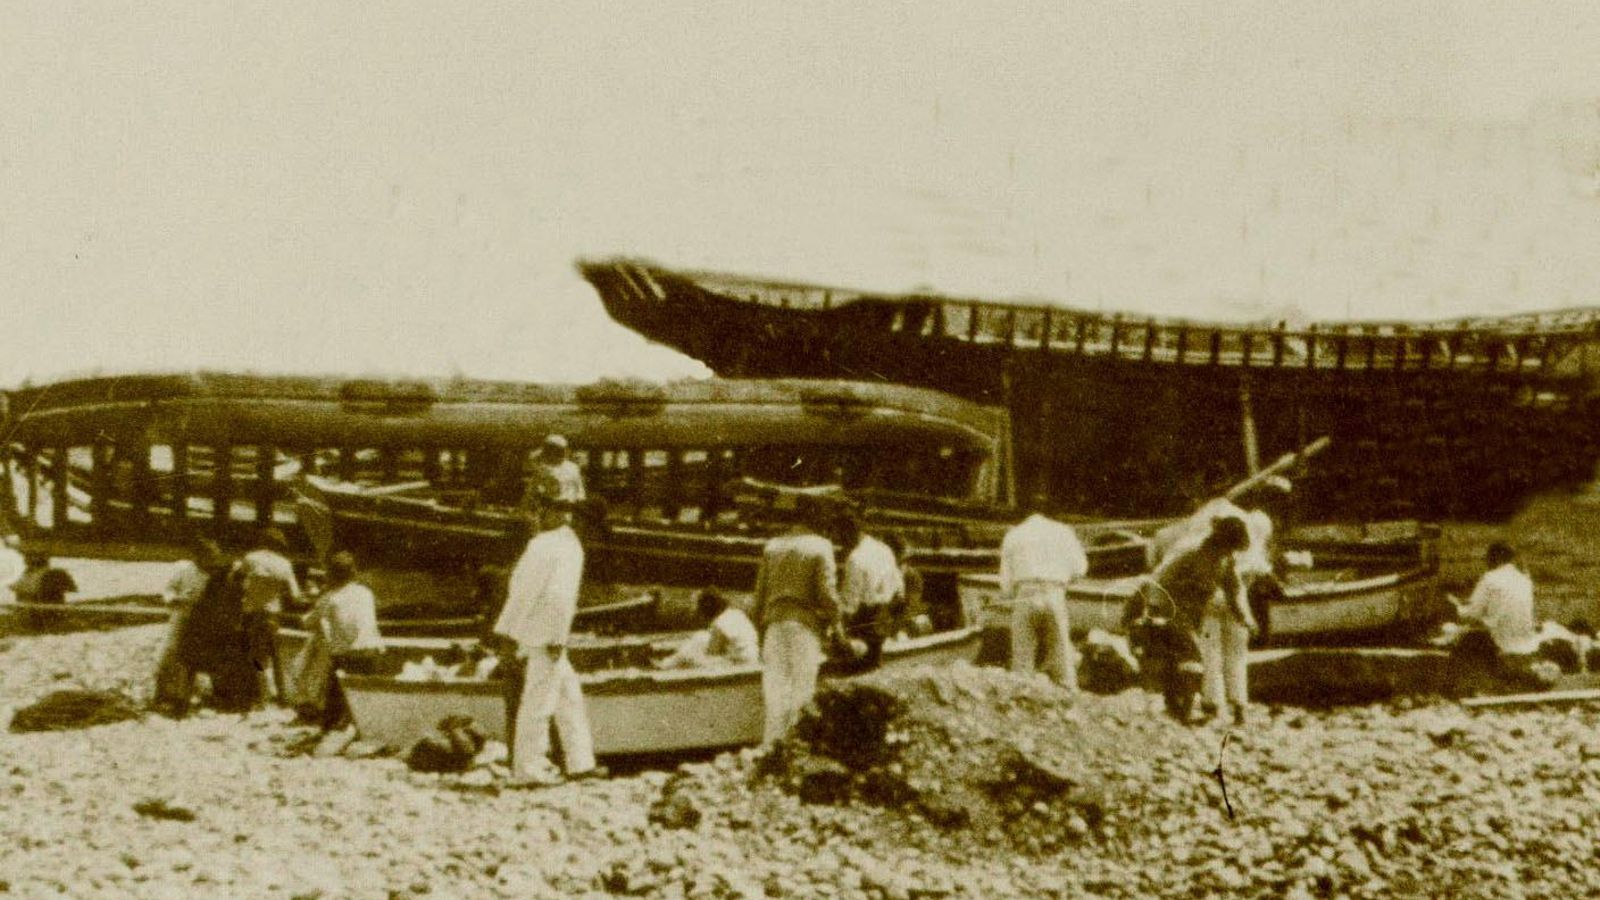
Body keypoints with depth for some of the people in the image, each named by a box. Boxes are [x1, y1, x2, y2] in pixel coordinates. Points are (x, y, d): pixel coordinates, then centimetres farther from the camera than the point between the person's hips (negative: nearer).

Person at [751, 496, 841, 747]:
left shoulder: (773, 546, 11)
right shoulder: (820, 547, -5)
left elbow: (760, 591, 13)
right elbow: (827, 592, -9)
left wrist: (759, 623, 19)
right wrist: (835, 623, 2)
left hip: (774, 622, 5)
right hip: (806, 623, -5)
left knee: (774, 686, 7)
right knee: (802, 686, -1)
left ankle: (769, 743, 5)